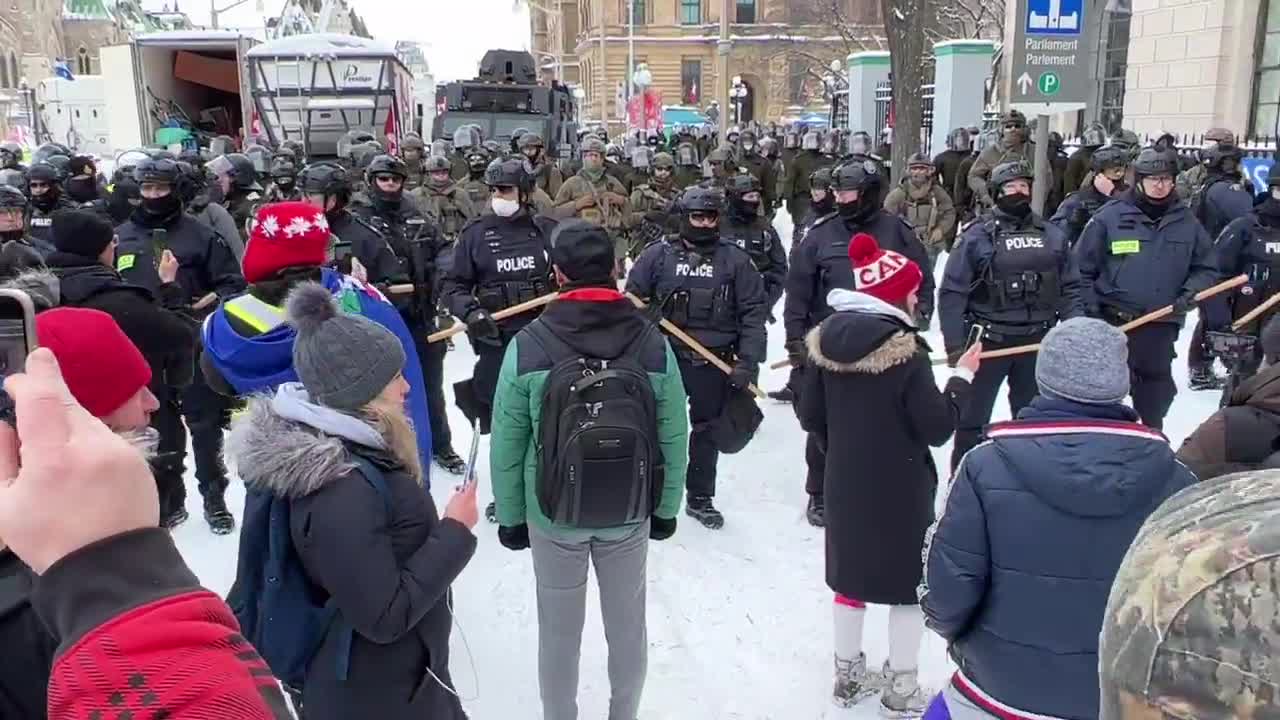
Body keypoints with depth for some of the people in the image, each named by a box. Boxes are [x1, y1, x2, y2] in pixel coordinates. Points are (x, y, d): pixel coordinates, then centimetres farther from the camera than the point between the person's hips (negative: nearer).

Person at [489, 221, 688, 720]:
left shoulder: (528, 345, -15)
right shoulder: (653, 343, -12)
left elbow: (507, 444, -9)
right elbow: (673, 438, -6)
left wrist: (510, 515, 4)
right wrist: (666, 508, 8)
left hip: (552, 514, -1)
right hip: (630, 514, 1)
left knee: (560, 630, 16)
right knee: (627, 624, 20)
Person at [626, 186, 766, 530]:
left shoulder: (736, 259, 1)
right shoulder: (658, 254, 0)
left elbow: (753, 312, 0)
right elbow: (631, 300, 5)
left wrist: (748, 360, -8)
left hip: (716, 362, 1)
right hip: (665, 356, -1)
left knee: (707, 430, 12)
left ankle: (700, 498, 27)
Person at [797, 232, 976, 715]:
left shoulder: (826, 338, -2)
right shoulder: (905, 349, -20)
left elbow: (809, 415, 4)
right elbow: (937, 427, -17)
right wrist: (963, 376, -3)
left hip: (844, 483, 6)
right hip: (901, 488, -6)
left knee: (850, 573, 18)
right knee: (909, 581, 11)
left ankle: (848, 676, 31)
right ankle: (900, 689, 21)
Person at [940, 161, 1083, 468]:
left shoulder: (1051, 234, 5)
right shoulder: (978, 236, -7)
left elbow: (1069, 287, 10)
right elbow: (952, 293, -8)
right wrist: (955, 344, -13)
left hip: (1037, 340, 4)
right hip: (988, 340, -3)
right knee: (973, 417, 5)